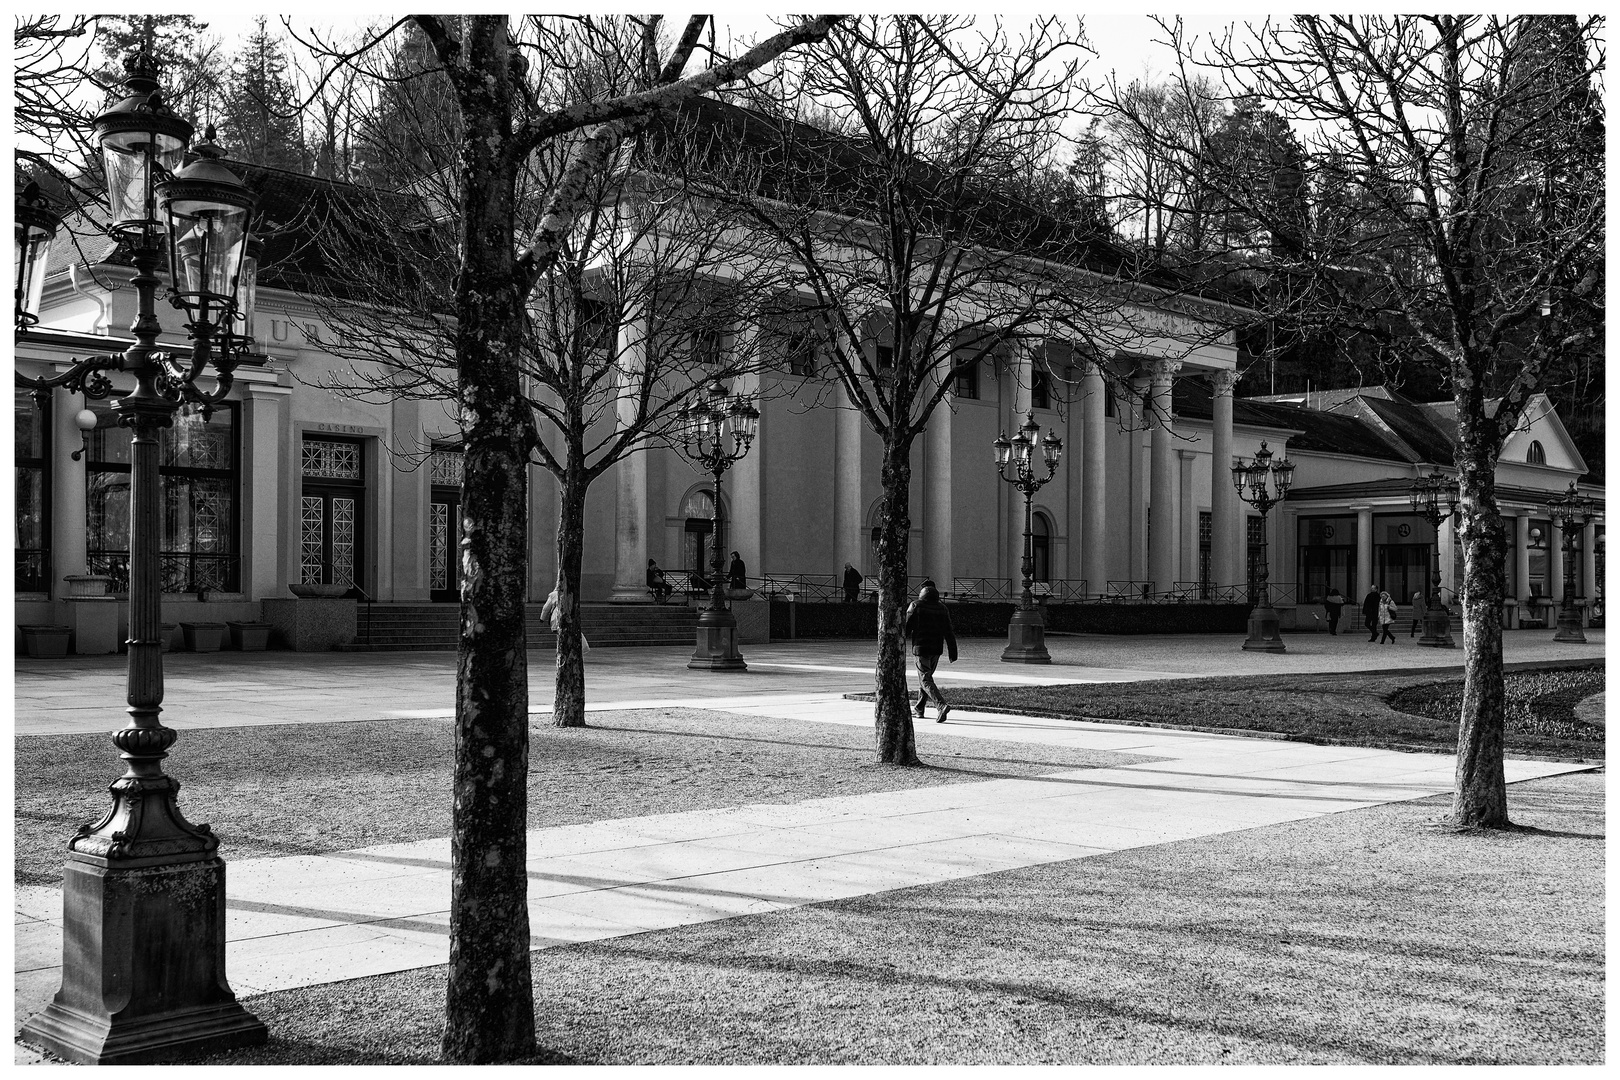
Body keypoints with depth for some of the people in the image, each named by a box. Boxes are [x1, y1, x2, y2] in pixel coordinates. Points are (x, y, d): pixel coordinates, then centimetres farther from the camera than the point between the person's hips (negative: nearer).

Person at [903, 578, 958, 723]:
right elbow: (949, 632, 5)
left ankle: (942, 705, -25)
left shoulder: (916, 605, -6)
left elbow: (906, 627, -6)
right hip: (937, 648, 6)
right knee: (926, 677, 20)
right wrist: (953, 653, 6)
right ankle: (919, 709, 28)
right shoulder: (942, 608, 7)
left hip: (921, 647, -5)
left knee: (926, 680, -5)